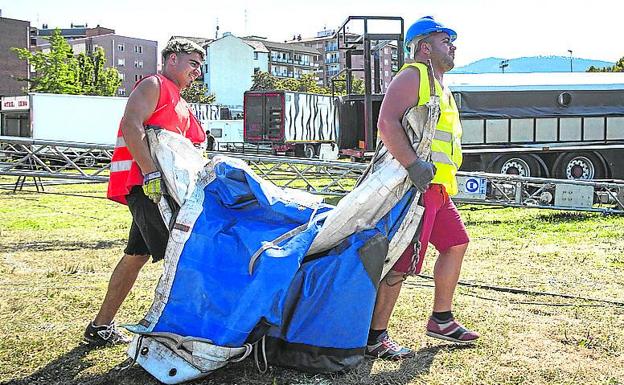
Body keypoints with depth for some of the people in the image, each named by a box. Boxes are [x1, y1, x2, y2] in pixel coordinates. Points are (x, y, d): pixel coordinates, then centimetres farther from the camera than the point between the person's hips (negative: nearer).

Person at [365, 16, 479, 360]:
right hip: (414, 186, -11)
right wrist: (414, 166, -30)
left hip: (436, 188, 11)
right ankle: (374, 338, -4)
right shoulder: (413, 76, -7)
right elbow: (387, 124, -21)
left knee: (456, 244, 17)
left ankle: (441, 320, 28)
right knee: (401, 261, -10)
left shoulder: (441, 89, 25)